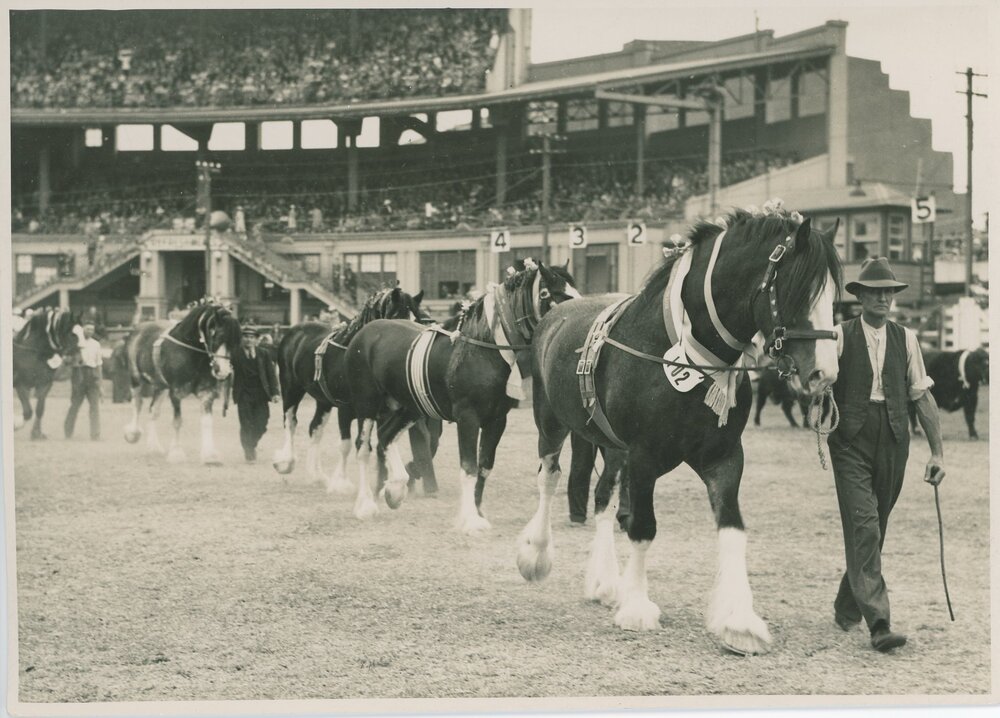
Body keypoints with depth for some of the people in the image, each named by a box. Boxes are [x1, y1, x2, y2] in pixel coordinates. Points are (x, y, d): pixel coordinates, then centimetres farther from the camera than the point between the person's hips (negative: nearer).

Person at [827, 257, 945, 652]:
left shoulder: (905, 338, 10)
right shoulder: (840, 336, 1)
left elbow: (923, 396, 11)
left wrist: (937, 451, 9)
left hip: (892, 442, 4)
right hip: (851, 441, -4)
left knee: (874, 530, 12)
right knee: (864, 528, -12)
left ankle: (847, 606, 31)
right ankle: (878, 623, -16)